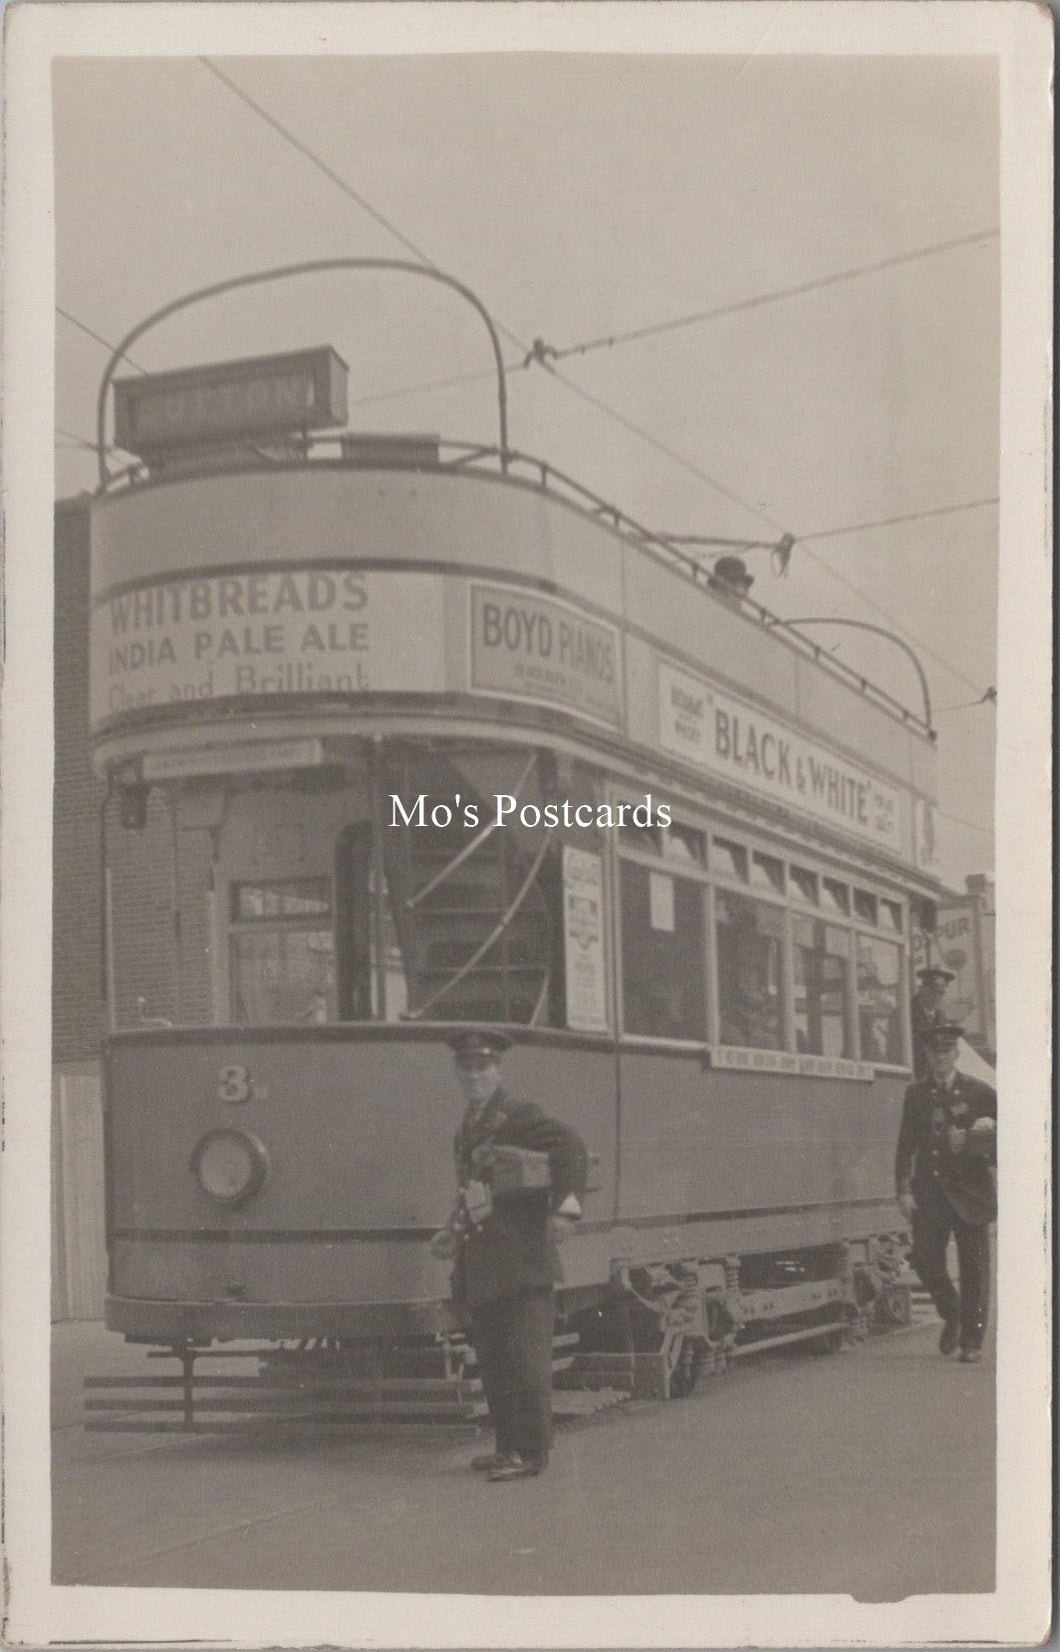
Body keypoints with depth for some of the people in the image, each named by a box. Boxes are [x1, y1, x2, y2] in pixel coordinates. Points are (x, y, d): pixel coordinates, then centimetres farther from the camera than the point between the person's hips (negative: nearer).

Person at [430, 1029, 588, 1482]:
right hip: (481, 1270, 9)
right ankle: (507, 1447, 20)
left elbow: (570, 1146, -21)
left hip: (522, 1263, -8)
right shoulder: (467, 1127, 18)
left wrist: (565, 1207, -29)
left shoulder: (519, 1115, -8)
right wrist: (453, 1232, 20)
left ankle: (531, 1452, -2)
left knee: (525, 1356, -6)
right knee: (491, 1359, 11)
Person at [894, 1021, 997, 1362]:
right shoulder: (916, 1094, 9)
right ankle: (951, 1316, 23)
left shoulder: (979, 1093, 3)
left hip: (969, 1190, -2)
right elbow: (906, 1145, 7)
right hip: (928, 1190, 2)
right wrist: (904, 1189, -1)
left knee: (973, 1266, 0)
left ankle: (972, 1340, 8)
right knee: (925, 1259, -3)